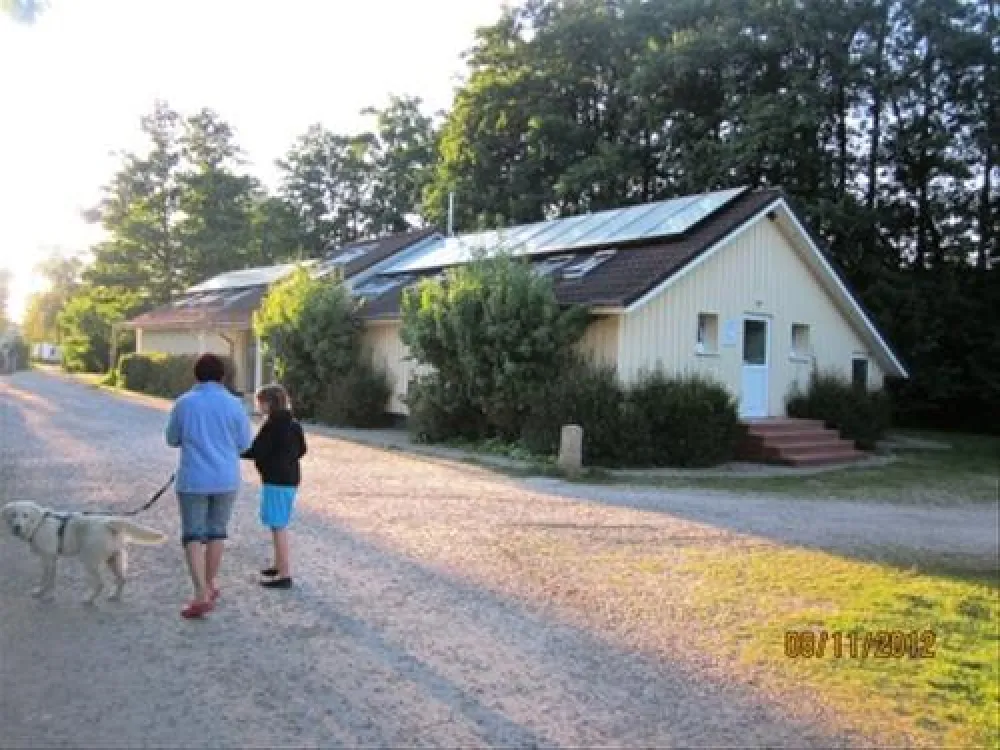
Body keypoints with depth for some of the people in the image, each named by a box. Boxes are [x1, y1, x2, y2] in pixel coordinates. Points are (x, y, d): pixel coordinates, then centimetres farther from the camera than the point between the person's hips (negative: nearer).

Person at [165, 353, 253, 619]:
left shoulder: (184, 403, -5)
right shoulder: (234, 404, -4)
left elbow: (172, 439, 5)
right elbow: (245, 444, 1)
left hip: (194, 479, -2)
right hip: (226, 479, 2)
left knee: (193, 536, 3)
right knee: (217, 532, 16)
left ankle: (202, 594, -7)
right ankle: (210, 584, 28)